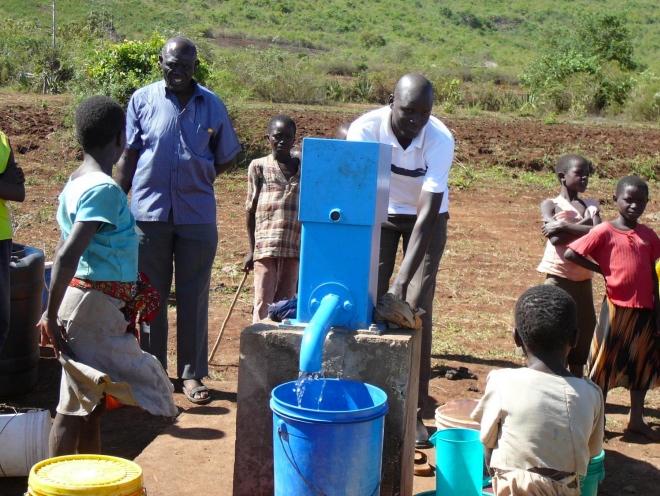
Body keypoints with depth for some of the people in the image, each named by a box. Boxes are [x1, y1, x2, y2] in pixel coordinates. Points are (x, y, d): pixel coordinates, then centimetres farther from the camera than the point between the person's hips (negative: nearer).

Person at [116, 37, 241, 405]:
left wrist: (196, 178, 4)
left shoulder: (213, 106, 4)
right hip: (149, 212, 0)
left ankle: (192, 373, 16)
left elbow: (226, 158, 13)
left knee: (194, 297, 5)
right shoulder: (143, 100, 2)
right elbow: (128, 157, 4)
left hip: (198, 216, 0)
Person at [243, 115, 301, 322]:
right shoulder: (259, 166, 7)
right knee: (263, 302, -3)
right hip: (265, 245, -2)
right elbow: (251, 209, 7)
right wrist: (251, 249, 4)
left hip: (294, 247, 2)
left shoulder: (303, 168, 12)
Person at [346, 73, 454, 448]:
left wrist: (403, 279, -39)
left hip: (427, 218, -1)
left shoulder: (441, 140, -29)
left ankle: (414, 411, -2)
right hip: (379, 213, 1)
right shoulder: (365, 129, -27)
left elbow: (427, 214, -32)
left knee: (417, 306, -9)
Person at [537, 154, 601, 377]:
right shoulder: (550, 205, -2)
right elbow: (555, 238, -17)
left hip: (583, 278, 5)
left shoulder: (591, 206, 9)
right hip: (558, 276, -5)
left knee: (582, 328, 11)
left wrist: (564, 226, -16)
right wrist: (584, 225, -14)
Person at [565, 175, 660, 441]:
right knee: (605, 364, 4)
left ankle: (636, 418, 27)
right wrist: (602, 270, -10)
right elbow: (570, 253, -17)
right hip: (616, 307, -6)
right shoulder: (605, 232, -10)